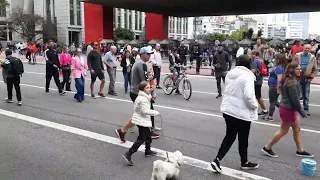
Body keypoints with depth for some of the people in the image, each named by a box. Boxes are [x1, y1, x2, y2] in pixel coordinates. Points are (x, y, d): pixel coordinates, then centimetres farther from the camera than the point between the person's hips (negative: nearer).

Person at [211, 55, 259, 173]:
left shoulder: (230, 73, 7)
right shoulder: (247, 75, -16)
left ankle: (217, 160, 9)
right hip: (242, 112, -7)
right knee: (243, 138, 12)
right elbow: (248, 95, -25)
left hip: (228, 109, 7)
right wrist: (255, 105, -9)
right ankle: (244, 163, 31)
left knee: (230, 136, 17)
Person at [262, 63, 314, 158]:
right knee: (283, 131, 3)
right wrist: (301, 111, -14)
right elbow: (295, 99, -24)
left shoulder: (288, 80, 9)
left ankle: (300, 150, 28)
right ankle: (267, 148, 13)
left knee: (297, 129, 16)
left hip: (290, 108, 10)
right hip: (288, 109, -10)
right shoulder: (292, 83, -23)